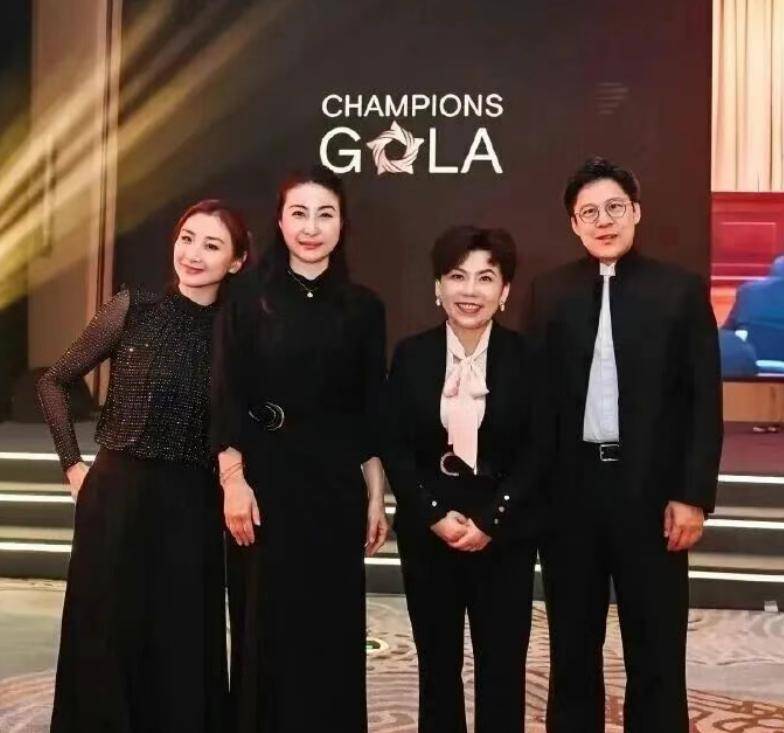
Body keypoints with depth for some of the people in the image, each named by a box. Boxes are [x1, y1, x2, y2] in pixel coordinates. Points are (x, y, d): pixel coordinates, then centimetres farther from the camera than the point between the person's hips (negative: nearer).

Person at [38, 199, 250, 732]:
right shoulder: (134, 309, -2)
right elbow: (53, 383, 6)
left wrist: (235, 488, -3)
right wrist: (74, 465, 2)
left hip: (192, 510, 1)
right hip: (117, 499, 0)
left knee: (183, 653, 9)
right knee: (106, 643, 8)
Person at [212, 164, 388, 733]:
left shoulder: (363, 306, 5)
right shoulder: (250, 297, 0)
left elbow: (371, 411, 5)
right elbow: (227, 396, -3)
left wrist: (376, 497, 3)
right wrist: (233, 480, -12)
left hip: (336, 480, 2)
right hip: (265, 473, -1)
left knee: (332, 624, 7)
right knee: (265, 623, 6)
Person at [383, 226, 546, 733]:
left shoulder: (526, 357, -3)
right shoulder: (411, 355, 1)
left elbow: (536, 451, -4)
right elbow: (395, 448, -1)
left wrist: (490, 520, -12)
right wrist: (436, 515, -11)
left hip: (504, 532, -1)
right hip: (427, 531, 1)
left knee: (502, 664, 4)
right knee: (438, 663, 11)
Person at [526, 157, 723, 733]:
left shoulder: (681, 290, 1)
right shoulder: (550, 293, 6)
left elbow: (705, 401, -2)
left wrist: (694, 494, -8)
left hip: (651, 488, -2)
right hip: (570, 488, 2)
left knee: (656, 649, 8)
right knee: (572, 647, 14)